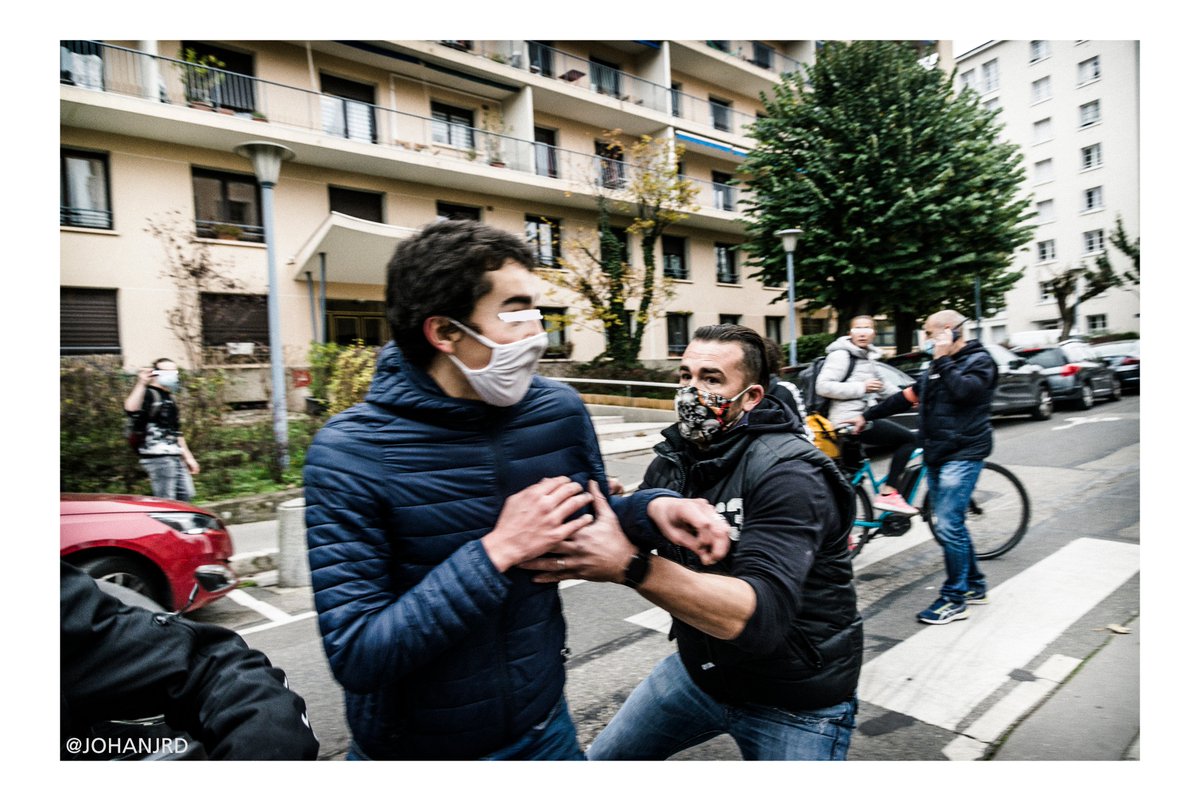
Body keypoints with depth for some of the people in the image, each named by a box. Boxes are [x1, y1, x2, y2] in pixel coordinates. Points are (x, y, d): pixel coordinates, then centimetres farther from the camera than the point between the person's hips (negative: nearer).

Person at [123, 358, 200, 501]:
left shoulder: (170, 398, 20)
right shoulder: (148, 394, -7)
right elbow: (131, 409, -31)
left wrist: (188, 457, 25)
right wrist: (141, 383, -36)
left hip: (175, 457, 9)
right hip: (158, 457, -9)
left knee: (186, 495, 13)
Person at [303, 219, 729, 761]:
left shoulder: (558, 410, -11)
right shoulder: (349, 453, -22)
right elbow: (354, 656, -24)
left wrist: (650, 507, -14)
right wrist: (497, 553, -30)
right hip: (412, 747, -3)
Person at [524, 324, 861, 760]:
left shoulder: (789, 473, -26)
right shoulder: (672, 460, -5)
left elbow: (759, 617, -37)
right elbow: (625, 544, -3)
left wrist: (629, 564, -46)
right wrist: (612, 512, -24)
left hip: (795, 699, -5)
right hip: (700, 669, 6)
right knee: (602, 761, 16)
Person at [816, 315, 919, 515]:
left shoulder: (867, 357, 18)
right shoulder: (841, 354, -11)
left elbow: (881, 383, 28)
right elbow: (823, 386, -21)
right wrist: (861, 387, -20)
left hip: (864, 417, 9)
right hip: (851, 420, -9)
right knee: (909, 438, -10)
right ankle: (887, 495, -8)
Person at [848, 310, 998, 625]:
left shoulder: (979, 360, -5)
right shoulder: (938, 365, 18)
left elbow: (963, 390, -25)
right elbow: (907, 397, 21)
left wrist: (943, 360, -17)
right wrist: (867, 416, 20)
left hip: (961, 455, -8)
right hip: (936, 454, 8)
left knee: (948, 525, -11)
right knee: (951, 524, 13)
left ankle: (954, 599, 0)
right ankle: (975, 585, 27)